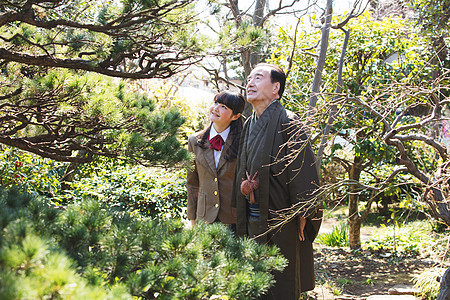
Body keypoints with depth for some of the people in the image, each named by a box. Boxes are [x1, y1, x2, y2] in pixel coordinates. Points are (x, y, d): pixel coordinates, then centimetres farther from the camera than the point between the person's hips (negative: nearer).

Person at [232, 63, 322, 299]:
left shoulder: (287, 123, -12)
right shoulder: (249, 125, 12)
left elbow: (304, 170, -15)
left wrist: (302, 217, -16)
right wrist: (244, 186, 0)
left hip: (281, 223, -7)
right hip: (253, 222, 7)